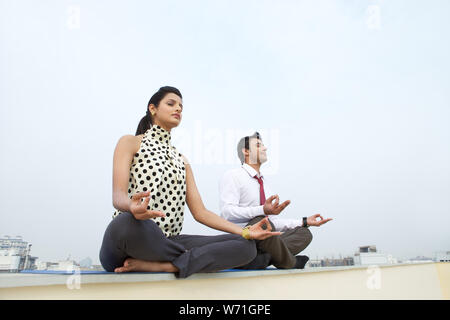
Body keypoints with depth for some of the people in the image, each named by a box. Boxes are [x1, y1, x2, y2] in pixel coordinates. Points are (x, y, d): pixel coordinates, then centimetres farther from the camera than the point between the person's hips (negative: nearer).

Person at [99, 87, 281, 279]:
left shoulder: (182, 160, 22)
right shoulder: (130, 143, 7)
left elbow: (200, 212, 13)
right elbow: (118, 195, -9)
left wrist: (245, 232, 0)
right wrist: (132, 207, -35)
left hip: (166, 244, 5)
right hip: (132, 239, -4)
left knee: (246, 246, -13)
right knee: (126, 221, -41)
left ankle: (161, 266, -20)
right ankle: (197, 259, -15)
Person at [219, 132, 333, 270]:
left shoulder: (264, 183, 20)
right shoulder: (232, 175, -5)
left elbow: (273, 220, 21)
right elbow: (227, 212, -20)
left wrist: (304, 222, 12)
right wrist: (263, 210, -33)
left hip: (260, 241, 8)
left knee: (304, 233, -3)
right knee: (261, 222, -36)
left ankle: (258, 259, -23)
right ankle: (289, 263, -10)